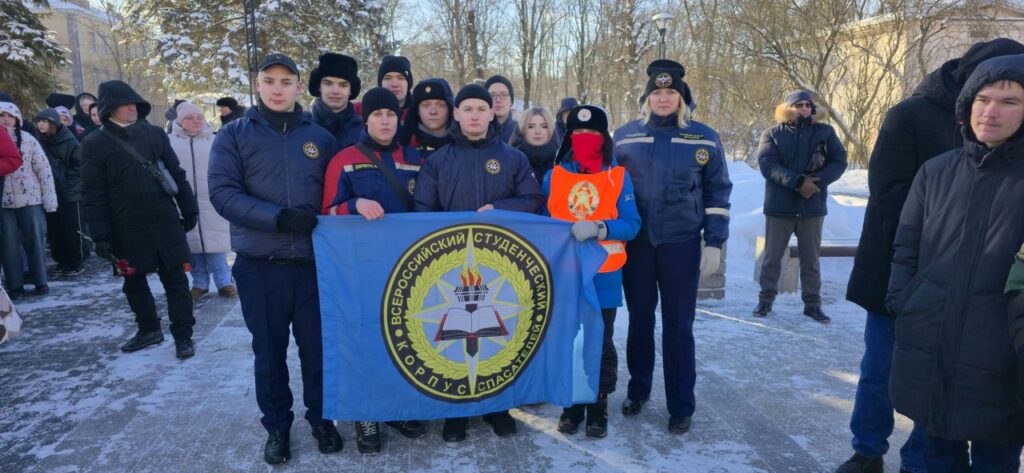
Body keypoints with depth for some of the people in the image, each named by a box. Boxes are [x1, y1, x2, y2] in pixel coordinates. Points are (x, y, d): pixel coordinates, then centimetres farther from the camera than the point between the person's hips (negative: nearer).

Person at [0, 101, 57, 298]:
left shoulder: (28, 139, 1)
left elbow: (44, 168, 0)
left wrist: (49, 198, -4)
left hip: (31, 199, -1)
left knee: (35, 241, 6)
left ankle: (41, 281, 16)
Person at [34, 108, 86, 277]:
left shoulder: (69, 141, -7)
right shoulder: (40, 142, 6)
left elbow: (79, 165, -8)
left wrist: (69, 184, -13)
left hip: (70, 194, -5)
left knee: (73, 230, 2)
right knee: (54, 230, 8)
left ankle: (77, 263, 11)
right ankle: (62, 261, 19)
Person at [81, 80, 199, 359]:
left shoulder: (155, 134, 3)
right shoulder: (95, 144, -2)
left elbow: (176, 174, 8)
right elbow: (93, 194, -3)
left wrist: (189, 209, 6)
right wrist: (101, 236, -8)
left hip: (165, 222, 0)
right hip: (126, 228, 0)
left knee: (175, 279, 3)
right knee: (133, 282, 14)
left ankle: (183, 334, 13)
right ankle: (149, 329, 33)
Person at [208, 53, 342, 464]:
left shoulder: (320, 137, 7)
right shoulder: (234, 135, 2)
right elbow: (222, 193, -9)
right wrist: (277, 218, -20)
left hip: (313, 262, 1)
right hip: (259, 265, -1)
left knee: (317, 347, 10)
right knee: (269, 351, 11)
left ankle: (321, 418, 30)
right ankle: (277, 426, 29)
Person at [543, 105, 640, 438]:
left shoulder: (618, 177, 0)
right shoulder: (553, 176, 5)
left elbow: (632, 224, -8)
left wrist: (599, 229, -22)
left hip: (603, 276, -1)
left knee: (601, 343, 8)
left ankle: (599, 406, 24)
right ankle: (572, 404, 26)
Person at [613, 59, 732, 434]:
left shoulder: (704, 139, 0)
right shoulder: (625, 137, 2)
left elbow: (717, 193, 4)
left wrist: (715, 242, -1)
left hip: (682, 243, -1)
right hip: (636, 242, 1)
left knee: (678, 325, 4)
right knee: (639, 320, 13)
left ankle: (681, 406, 17)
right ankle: (638, 389, 31)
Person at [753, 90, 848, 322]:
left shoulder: (825, 132, 6)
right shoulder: (773, 133, 1)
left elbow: (839, 161, 2)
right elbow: (767, 164, -12)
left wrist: (817, 182, -16)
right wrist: (797, 182, -24)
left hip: (813, 205, 1)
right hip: (779, 205, -1)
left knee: (810, 258, 9)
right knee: (772, 256, 6)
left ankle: (812, 304, 19)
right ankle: (766, 299, 19)